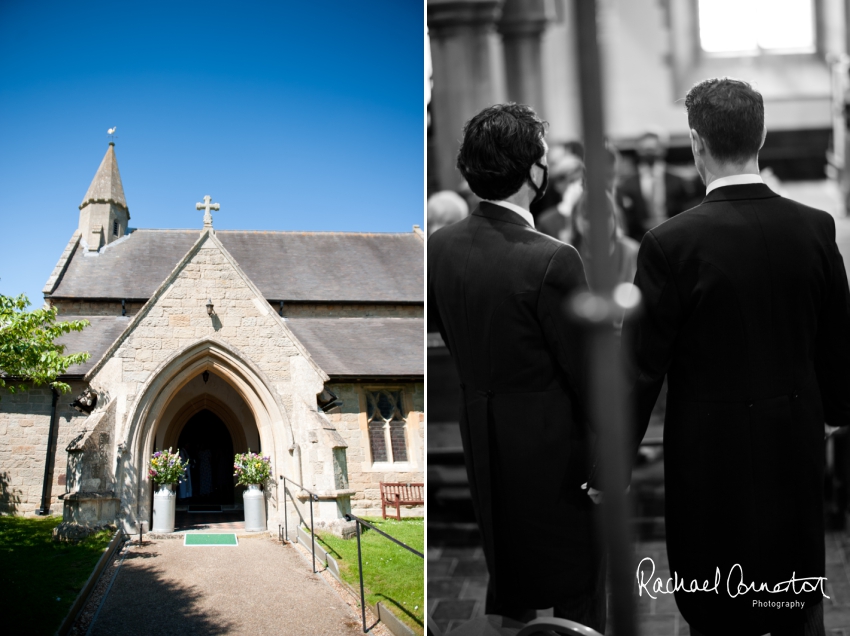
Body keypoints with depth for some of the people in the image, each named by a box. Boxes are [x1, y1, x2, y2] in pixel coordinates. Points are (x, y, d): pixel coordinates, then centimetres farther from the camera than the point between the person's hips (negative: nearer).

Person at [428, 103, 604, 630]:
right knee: (577, 586, 12)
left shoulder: (441, 246, -5)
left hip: (482, 439, 6)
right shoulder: (553, 261, -25)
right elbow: (588, 370, -17)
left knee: (504, 577, 24)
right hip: (554, 446, -6)